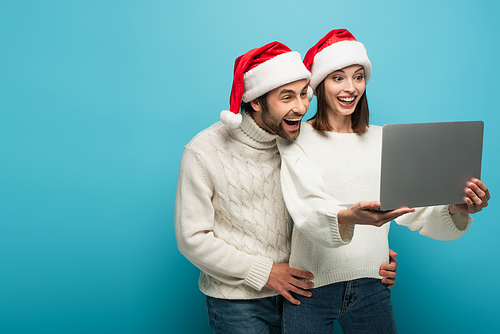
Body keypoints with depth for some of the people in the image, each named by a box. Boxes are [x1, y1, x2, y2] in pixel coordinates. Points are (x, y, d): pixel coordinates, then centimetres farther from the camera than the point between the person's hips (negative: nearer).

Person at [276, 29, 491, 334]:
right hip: (312, 287, -3)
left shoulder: (383, 140, 8)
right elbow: (307, 210, -21)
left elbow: (415, 210, -1)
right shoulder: (296, 140, -5)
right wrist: (348, 217, -41)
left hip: (371, 287, 4)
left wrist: (455, 211, -22)